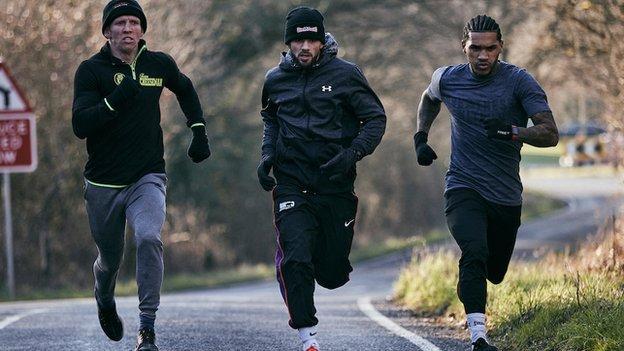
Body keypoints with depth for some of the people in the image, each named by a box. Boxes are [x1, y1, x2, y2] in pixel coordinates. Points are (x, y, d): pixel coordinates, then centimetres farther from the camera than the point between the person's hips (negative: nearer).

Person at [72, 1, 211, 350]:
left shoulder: (159, 64, 3)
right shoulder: (92, 70, -7)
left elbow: (186, 89, 26)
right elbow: (80, 126, -17)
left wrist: (199, 131, 17)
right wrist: (116, 99, -30)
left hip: (147, 177, 0)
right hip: (103, 184, 0)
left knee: (149, 238, -26)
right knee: (110, 259, 12)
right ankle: (106, 303, 49)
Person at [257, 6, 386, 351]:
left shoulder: (345, 74, -2)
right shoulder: (275, 80, 6)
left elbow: (376, 118, 1)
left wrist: (352, 154, -15)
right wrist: (268, 155, 9)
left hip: (336, 186, -1)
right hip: (292, 186, 1)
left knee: (332, 275, 6)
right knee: (295, 261, -19)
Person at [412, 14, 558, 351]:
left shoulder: (519, 81, -9)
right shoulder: (447, 79, 0)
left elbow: (550, 134, -17)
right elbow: (429, 98, 27)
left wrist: (514, 132, -33)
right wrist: (420, 138, 14)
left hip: (507, 197, 1)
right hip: (463, 188, -1)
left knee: (494, 272, 14)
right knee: (475, 253, -27)